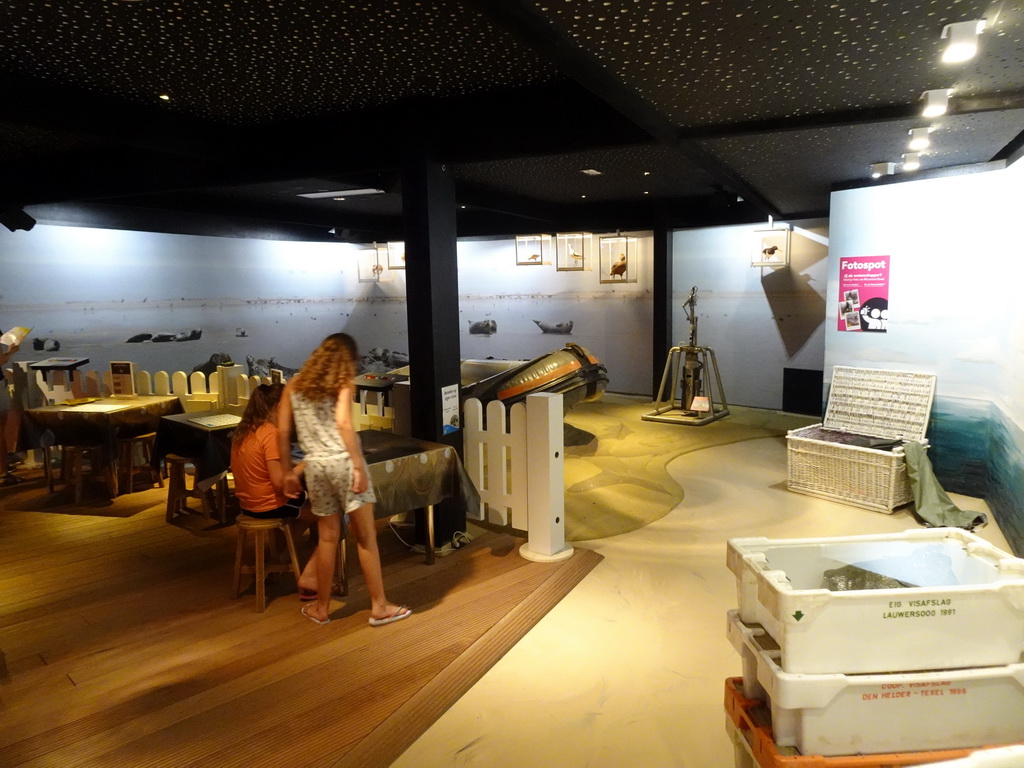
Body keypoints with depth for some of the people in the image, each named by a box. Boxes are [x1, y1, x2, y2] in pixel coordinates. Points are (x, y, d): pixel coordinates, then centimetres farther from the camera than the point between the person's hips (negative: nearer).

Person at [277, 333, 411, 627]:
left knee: (328, 537, 16)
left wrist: (289, 472, 15)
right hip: (343, 461, -4)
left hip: (315, 465, 4)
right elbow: (343, 422, -16)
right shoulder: (343, 381, 0)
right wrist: (359, 466, -18)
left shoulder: (294, 384, 14)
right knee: (366, 536, 4)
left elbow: (282, 431, 9)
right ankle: (379, 606, 11)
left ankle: (321, 608, 25)